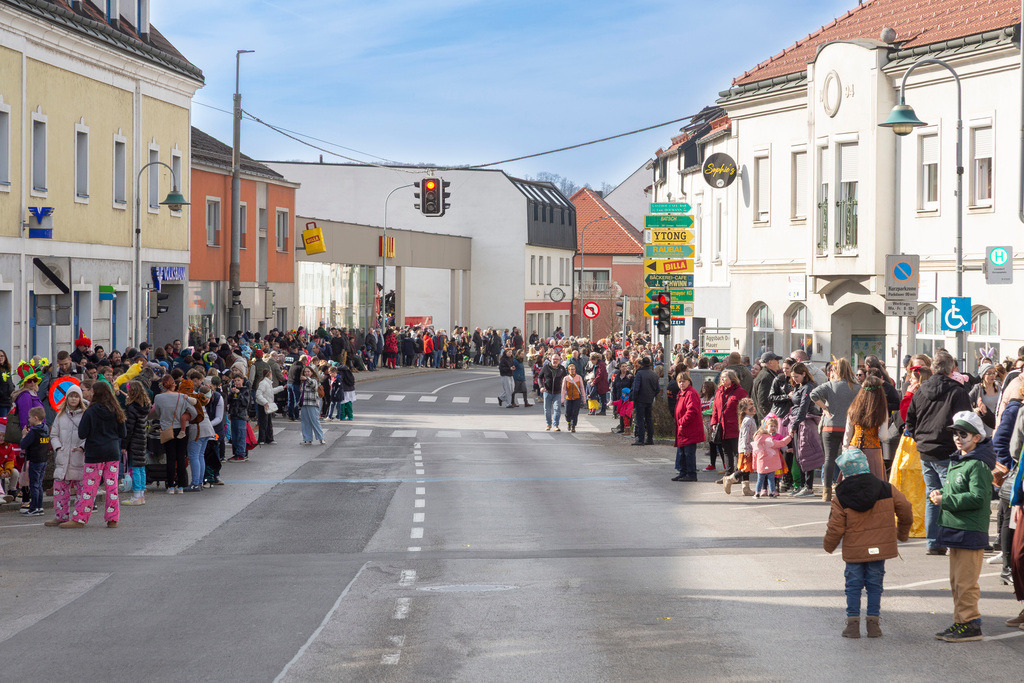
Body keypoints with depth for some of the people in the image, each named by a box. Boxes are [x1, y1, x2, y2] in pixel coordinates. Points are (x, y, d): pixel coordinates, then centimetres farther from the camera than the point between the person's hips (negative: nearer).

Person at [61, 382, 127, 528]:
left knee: (89, 486, -2)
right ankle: (112, 518, 9)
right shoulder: (116, 411, 3)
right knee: (111, 485, 8)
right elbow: (123, 434, 8)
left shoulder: (90, 412, -10)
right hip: (113, 453, 4)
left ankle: (79, 519, 0)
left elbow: (82, 434, -12)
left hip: (95, 453, -4)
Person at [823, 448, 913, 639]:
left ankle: (853, 623, 7)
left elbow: (835, 528, -6)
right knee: (874, 584, 11)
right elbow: (905, 510, 3)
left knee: (853, 585, 9)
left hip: (854, 551, -2)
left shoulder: (841, 498, -9)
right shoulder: (886, 489, -3)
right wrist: (903, 533, 20)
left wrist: (828, 546, 13)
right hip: (879, 548, 2)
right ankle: (873, 623, 11)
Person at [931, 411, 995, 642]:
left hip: (971, 531, -10)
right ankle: (961, 622, 21)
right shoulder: (955, 462, 15)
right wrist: (940, 493, 6)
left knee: (965, 581, -8)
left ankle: (970, 624, -2)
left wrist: (945, 500, -20)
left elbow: (977, 498, -23)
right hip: (955, 528, 10)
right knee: (956, 580, 14)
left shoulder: (978, 466, -15)